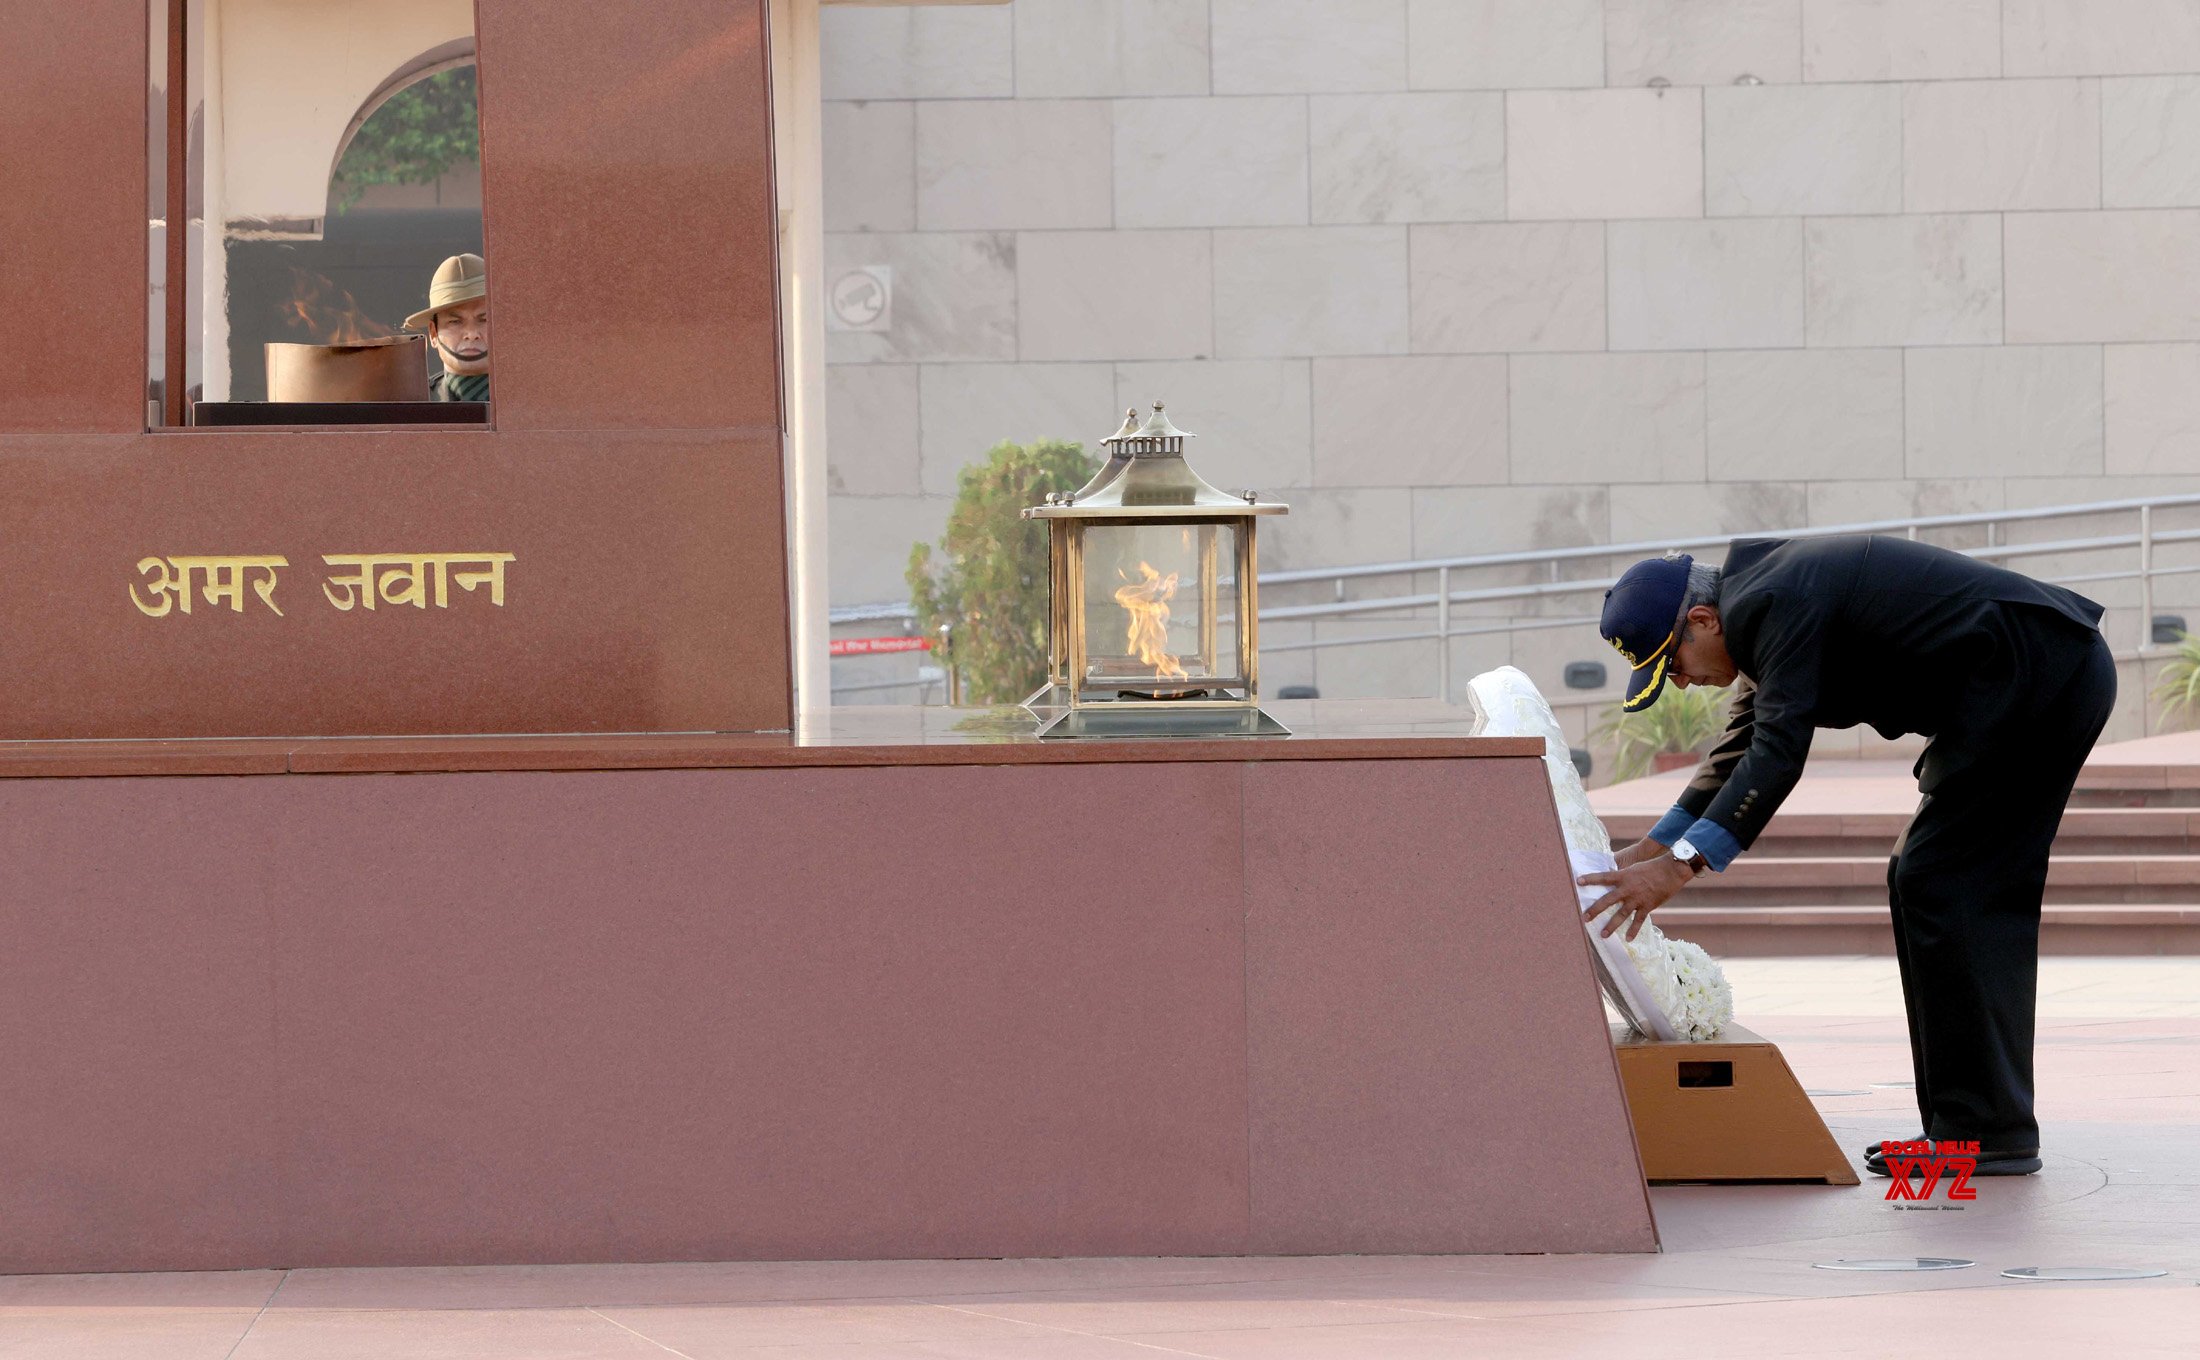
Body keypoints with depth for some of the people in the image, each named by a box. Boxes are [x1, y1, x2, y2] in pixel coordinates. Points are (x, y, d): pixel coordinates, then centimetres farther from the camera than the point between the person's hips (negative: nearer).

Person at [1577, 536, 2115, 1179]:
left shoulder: (1775, 606, -16)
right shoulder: (1766, 600, 16)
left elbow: (1778, 752, -24)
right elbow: (1742, 751, 25)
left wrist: (1680, 865, -27)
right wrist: (1645, 852, 23)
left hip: (2034, 677, -11)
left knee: (1939, 886, -10)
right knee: (1920, 882, 13)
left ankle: (1988, 1132, -9)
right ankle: (1965, 1126, 14)